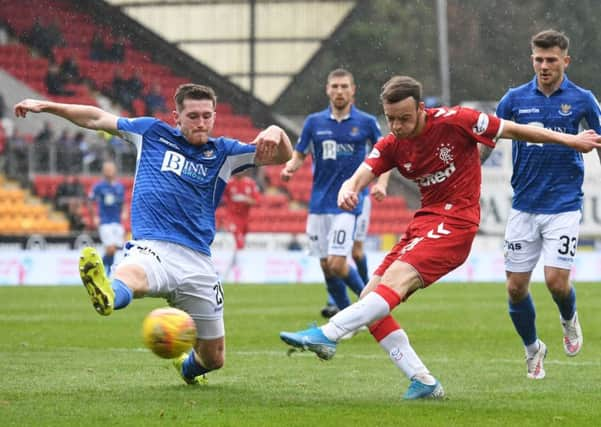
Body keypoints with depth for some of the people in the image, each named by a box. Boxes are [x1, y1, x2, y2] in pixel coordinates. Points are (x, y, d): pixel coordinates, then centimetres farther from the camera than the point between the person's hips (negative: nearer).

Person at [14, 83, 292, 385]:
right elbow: (97, 118, 22)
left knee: (213, 358, 8)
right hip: (152, 248, -2)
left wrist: (274, 132, -13)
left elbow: (282, 156, 10)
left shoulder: (223, 153, 15)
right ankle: (107, 296, -78)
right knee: (128, 275, -41)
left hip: (197, 261, 3)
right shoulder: (152, 133, 14)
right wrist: (46, 106, 21)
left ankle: (187, 366, 44)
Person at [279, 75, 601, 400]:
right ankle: (423, 382, -4)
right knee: (371, 298, -4)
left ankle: (327, 335, -38)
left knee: (397, 277, -27)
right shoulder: (391, 145, 3)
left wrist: (568, 139, 6)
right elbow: (360, 177, -10)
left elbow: (512, 130, 0)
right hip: (424, 220, 7)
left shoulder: (454, 121, -11)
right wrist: (347, 191, -36)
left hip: (456, 220, -7)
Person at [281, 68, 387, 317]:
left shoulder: (366, 122, 0)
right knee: (326, 266, 5)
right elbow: (300, 154, 10)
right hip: (319, 203, 4)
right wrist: (290, 168, -12)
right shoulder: (314, 122, 5)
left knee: (337, 264, -15)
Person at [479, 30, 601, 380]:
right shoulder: (515, 99, 2)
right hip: (524, 207, 2)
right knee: (516, 286, 1)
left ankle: (569, 318, 21)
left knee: (556, 280, -14)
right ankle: (533, 348, 24)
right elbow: (486, 143, 9)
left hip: (564, 205, -2)